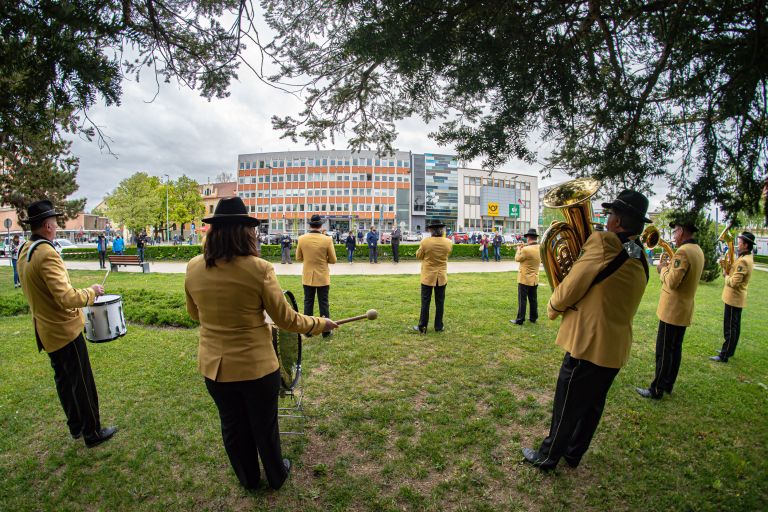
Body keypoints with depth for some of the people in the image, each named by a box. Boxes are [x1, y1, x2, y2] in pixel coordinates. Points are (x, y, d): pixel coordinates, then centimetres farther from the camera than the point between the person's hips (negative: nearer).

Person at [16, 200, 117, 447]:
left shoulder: (24, 251, 5)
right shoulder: (47, 254, -25)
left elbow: (39, 292, 15)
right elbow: (67, 299, -31)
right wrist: (91, 292, -15)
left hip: (46, 329, 9)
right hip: (65, 330, -9)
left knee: (63, 380, 20)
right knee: (82, 383, 4)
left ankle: (75, 426, 35)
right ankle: (93, 433, 18)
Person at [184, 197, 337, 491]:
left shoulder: (193, 269, -9)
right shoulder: (259, 269, -23)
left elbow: (194, 314, 8)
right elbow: (286, 319, -16)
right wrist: (321, 324, -1)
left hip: (213, 366, 4)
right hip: (256, 366, -4)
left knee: (233, 426, 25)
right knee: (265, 426, 20)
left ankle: (248, 479, 49)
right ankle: (276, 476, 46)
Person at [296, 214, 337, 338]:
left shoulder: (302, 239, -8)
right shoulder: (327, 239, -14)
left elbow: (298, 258, 3)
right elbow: (333, 260, -7)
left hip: (308, 277, 2)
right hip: (323, 277, -2)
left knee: (308, 303, 13)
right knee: (324, 303, 8)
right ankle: (326, 331, 14)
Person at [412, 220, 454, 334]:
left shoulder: (425, 242, -15)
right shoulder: (448, 242, -6)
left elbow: (418, 256, -2)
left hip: (428, 276, -2)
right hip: (442, 277, 2)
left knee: (425, 302, 5)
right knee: (440, 302, 12)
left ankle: (422, 327, 10)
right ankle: (439, 326, 19)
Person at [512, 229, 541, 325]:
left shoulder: (526, 249, -22)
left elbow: (517, 259, -8)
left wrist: (519, 250, 8)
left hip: (524, 279, -7)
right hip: (535, 279, 7)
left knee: (522, 300, 0)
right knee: (533, 299, 15)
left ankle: (520, 319, 6)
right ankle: (533, 317, 25)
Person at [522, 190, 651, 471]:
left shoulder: (603, 243, -19)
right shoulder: (640, 259, 7)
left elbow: (568, 291, -17)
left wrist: (552, 309, 2)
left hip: (588, 344, -8)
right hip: (616, 347, 8)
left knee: (566, 407, 9)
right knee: (592, 405, 22)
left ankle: (547, 457, 28)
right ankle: (574, 454, 40)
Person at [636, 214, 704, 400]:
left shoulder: (683, 252, -21)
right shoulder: (698, 251, 10)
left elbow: (672, 282, -24)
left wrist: (663, 268, -8)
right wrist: (669, 267, 4)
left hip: (672, 310, -9)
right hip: (684, 310, 9)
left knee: (663, 351, -1)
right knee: (675, 349, 17)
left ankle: (657, 390, 8)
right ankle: (668, 385, 29)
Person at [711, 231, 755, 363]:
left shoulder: (743, 261, -22)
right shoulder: (748, 257, 10)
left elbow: (734, 282, -26)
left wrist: (726, 275, -8)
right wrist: (728, 270, -4)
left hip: (733, 298, -10)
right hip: (737, 298, 10)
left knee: (729, 328, -4)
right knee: (734, 326, 18)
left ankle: (724, 356, 2)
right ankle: (729, 350, 29)